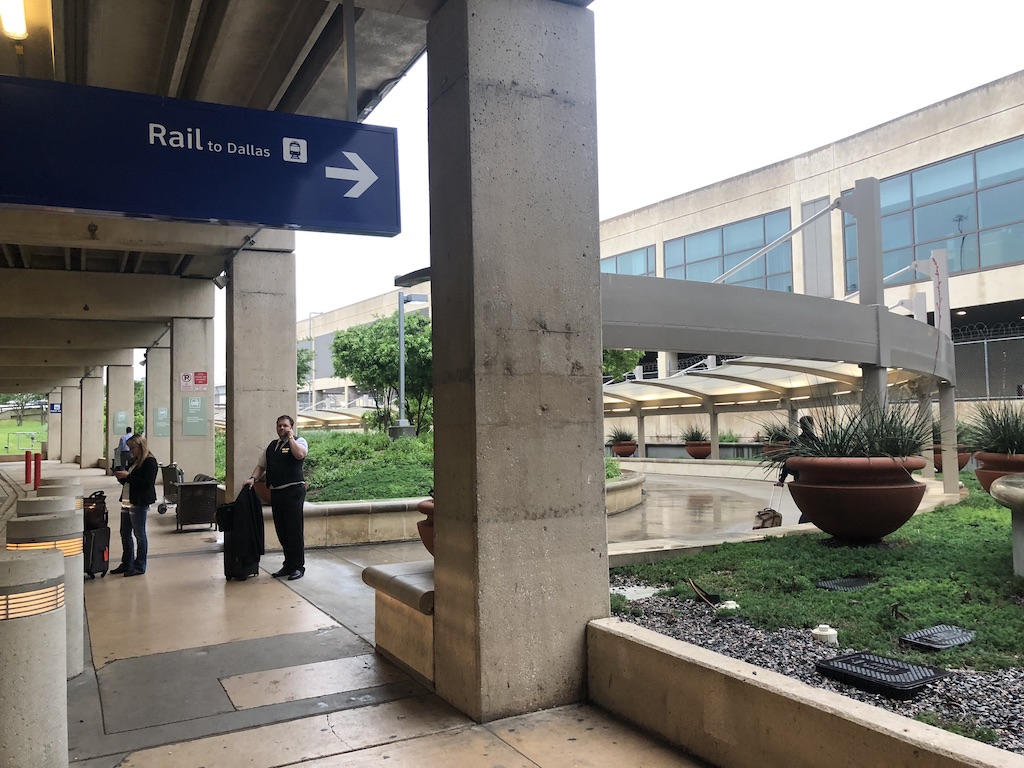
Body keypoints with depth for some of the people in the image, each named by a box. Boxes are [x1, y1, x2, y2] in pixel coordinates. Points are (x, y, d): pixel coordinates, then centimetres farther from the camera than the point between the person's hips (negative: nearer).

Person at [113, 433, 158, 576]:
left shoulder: (150, 462, -12)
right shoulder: (134, 461, 15)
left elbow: (147, 483, -22)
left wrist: (127, 476, -20)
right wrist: (120, 476, 2)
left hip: (140, 503, -9)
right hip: (128, 501, 9)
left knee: (139, 534, -1)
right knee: (125, 533, 13)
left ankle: (140, 566, 8)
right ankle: (127, 564, 25)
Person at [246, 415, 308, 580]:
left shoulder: (299, 441, -1)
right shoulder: (271, 446, 18)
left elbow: (299, 454, -23)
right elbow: (261, 465, 22)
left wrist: (290, 437, -12)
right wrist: (253, 478, 5)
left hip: (293, 491, -7)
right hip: (276, 492, 7)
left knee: (294, 530, -4)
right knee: (281, 531, 12)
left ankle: (298, 567, 5)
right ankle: (288, 565, 23)